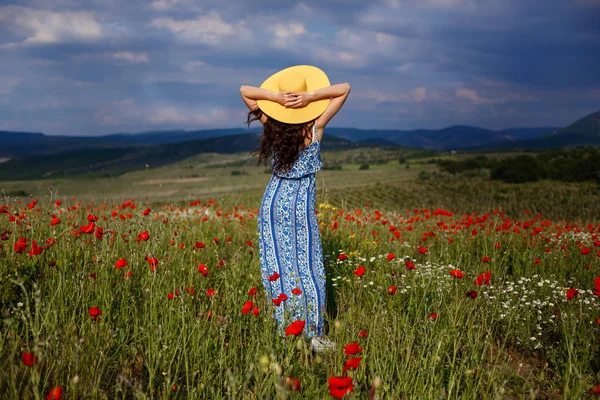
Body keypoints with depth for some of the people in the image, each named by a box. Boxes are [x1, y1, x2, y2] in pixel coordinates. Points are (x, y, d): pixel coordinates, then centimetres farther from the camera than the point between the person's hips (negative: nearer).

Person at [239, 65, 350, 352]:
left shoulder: (272, 125, -3)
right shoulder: (315, 127, -10)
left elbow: (244, 90, 3)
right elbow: (344, 89, -7)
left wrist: (276, 97, -12)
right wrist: (312, 96, -19)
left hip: (274, 199, 3)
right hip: (301, 202, -3)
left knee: (278, 266, 8)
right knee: (308, 269, 2)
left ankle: (283, 330, 15)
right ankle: (315, 336, 4)